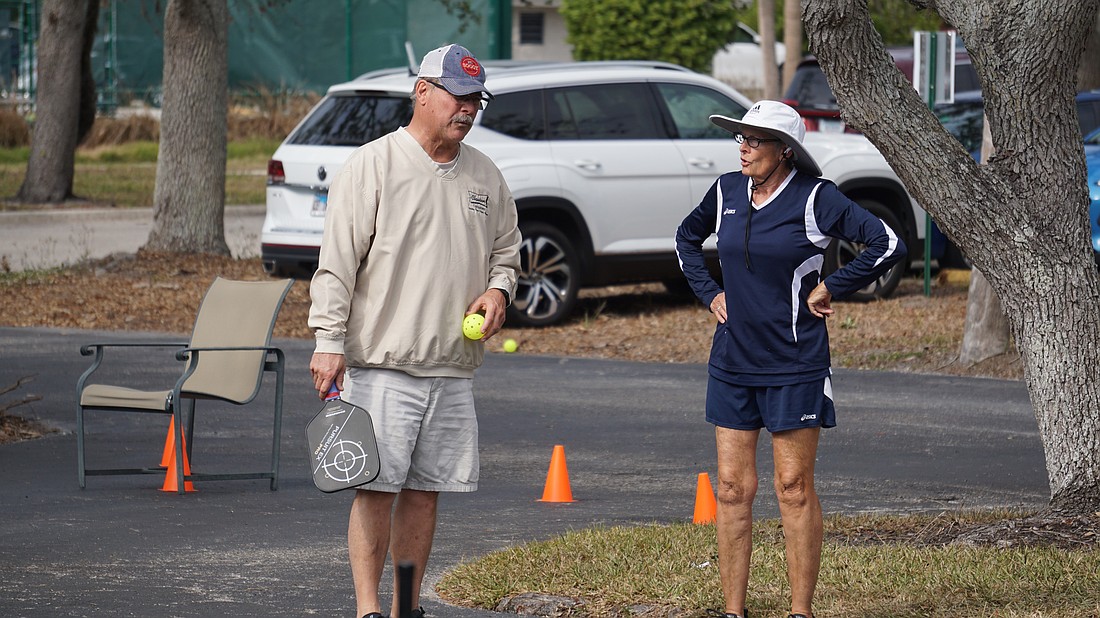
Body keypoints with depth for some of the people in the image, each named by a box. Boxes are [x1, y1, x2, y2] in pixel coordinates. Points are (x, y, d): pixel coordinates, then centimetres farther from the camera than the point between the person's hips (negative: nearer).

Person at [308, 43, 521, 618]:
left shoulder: (485, 176, 12)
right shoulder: (371, 166, -5)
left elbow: (506, 249, 25)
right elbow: (337, 260, -8)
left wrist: (498, 289, 3)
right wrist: (329, 341, -14)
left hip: (453, 368, 6)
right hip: (381, 363, -5)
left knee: (426, 490, 8)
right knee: (376, 487, -8)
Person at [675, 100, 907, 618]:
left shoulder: (814, 199, -10)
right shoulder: (727, 191, 6)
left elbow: (887, 244, -14)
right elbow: (687, 239, 26)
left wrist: (830, 288, -10)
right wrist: (710, 293, 13)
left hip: (794, 365, -5)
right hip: (732, 361, 5)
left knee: (794, 489, -1)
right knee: (733, 488, 5)